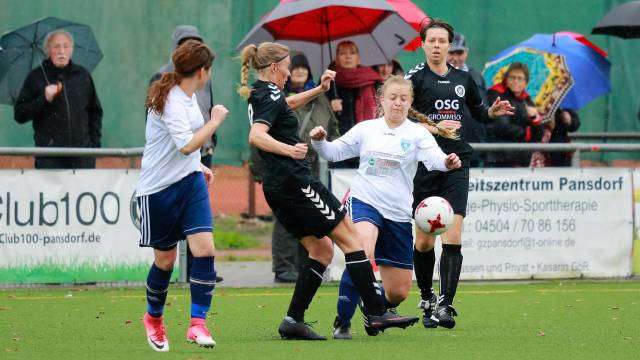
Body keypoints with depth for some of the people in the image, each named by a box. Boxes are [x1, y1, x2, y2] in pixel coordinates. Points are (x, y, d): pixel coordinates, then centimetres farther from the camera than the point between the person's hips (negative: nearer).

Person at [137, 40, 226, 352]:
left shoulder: (188, 96, 8)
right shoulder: (170, 101, -20)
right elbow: (187, 145, -29)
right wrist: (215, 121, -20)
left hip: (190, 181, 7)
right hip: (159, 188, -7)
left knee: (204, 249, -11)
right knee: (165, 259, 7)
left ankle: (198, 323, -9)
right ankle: (153, 318, 32)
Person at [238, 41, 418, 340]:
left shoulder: (258, 95, 15)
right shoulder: (270, 97, -13)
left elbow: (286, 105, 38)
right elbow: (256, 136, -30)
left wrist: (319, 89, 28)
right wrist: (288, 149, -43)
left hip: (277, 189, 10)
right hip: (296, 182, -10)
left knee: (322, 249, 12)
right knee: (349, 236, -4)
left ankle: (293, 320, 3)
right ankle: (376, 313, -6)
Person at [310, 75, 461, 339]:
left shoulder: (417, 133, 3)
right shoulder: (366, 129, 8)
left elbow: (434, 158, -15)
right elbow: (334, 152, 14)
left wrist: (447, 162, -38)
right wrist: (319, 141, -8)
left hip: (398, 213, 2)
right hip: (364, 201, -2)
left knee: (399, 292, 4)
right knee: (363, 253, -34)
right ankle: (342, 322, -22)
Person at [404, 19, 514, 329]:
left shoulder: (462, 78, 14)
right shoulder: (415, 77, -1)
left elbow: (479, 112, 30)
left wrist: (493, 111, 8)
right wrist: (434, 127, -20)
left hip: (456, 164, 2)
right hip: (424, 166, -2)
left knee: (452, 238, -11)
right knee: (424, 240, 4)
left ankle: (445, 305, -14)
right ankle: (426, 298, 25)